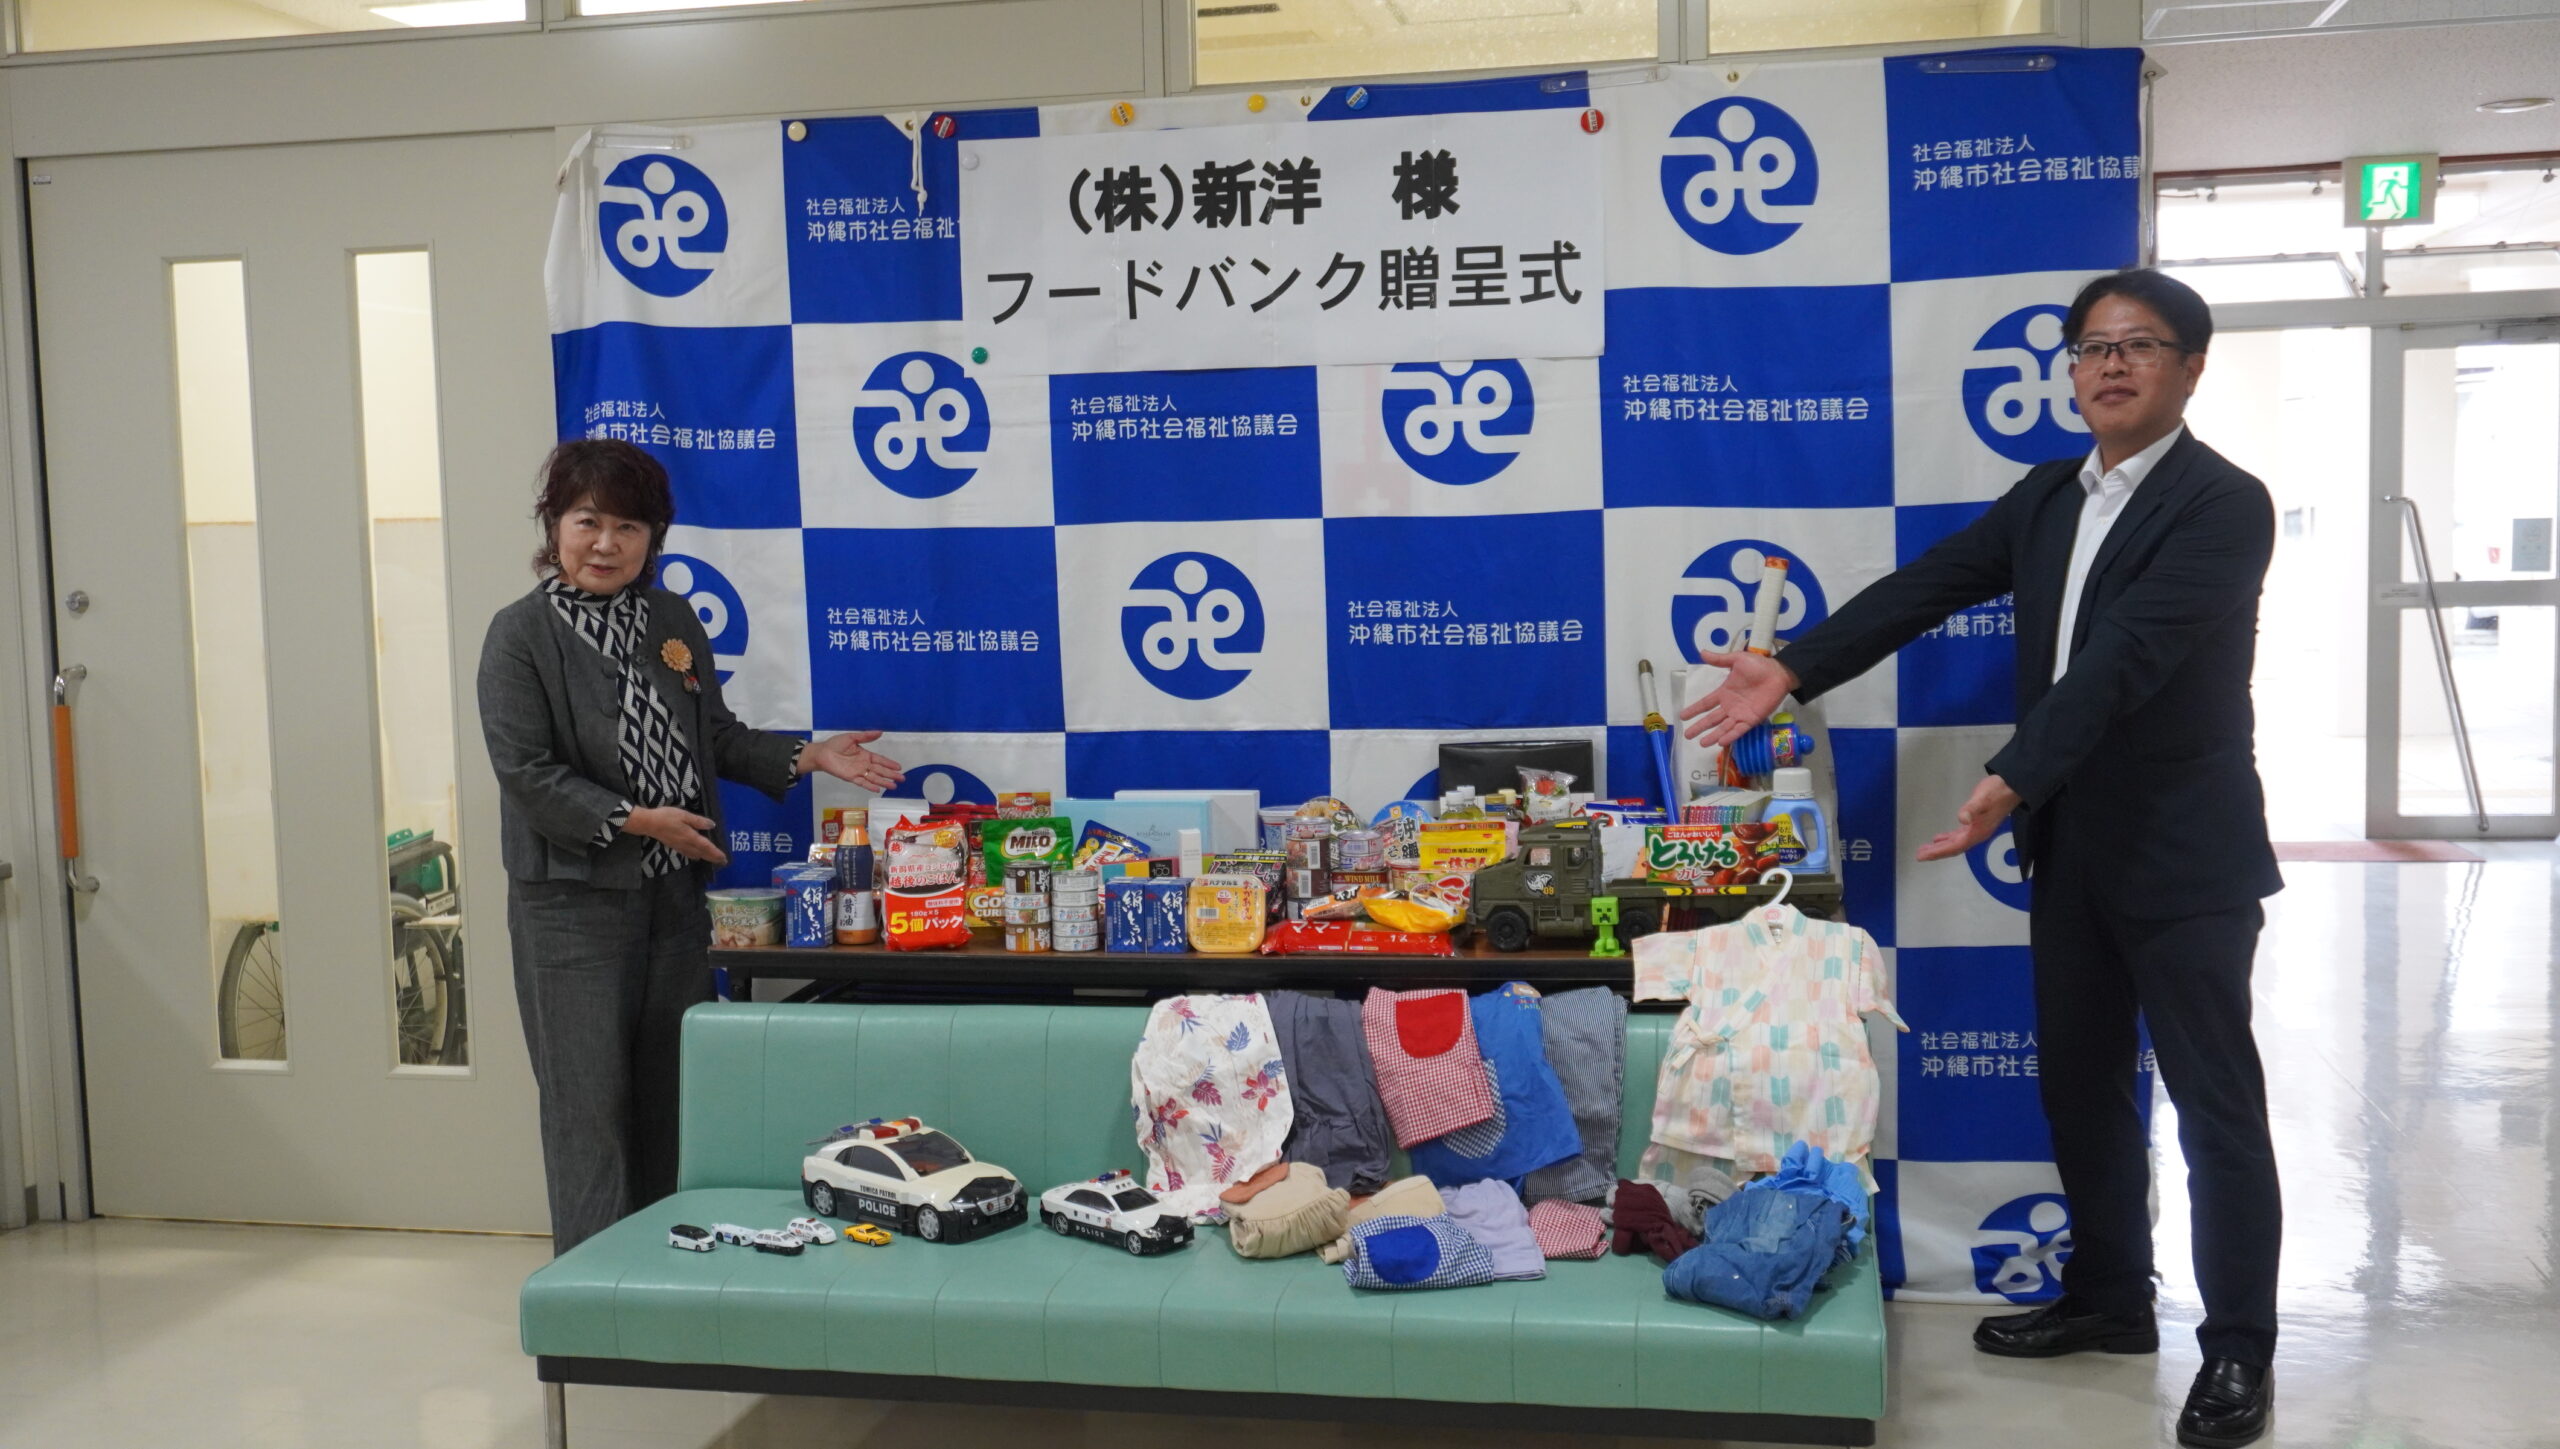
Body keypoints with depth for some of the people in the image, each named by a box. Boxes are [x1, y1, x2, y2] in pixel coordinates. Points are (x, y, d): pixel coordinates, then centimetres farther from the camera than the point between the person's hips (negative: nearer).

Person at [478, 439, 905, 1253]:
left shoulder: (674, 622, 11)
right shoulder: (520, 635, -7)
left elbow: (717, 740, 18)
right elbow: (525, 772, -13)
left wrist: (807, 757, 5)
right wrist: (633, 820, -19)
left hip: (675, 895, 6)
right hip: (573, 901, -5)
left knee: (671, 1095, 10)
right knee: (591, 1102, -2)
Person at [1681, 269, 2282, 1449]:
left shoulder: (2224, 505, -15)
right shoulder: (2046, 497, 8)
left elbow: (2125, 658, -27)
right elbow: (1926, 587, 1)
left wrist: (2009, 779, -35)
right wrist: (1791, 671, -9)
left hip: (2184, 854, -7)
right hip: (2070, 844, 7)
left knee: (2215, 1106, 2)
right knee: (2079, 1087, 15)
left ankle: (2239, 1347, 15)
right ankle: (2108, 1297, 32)